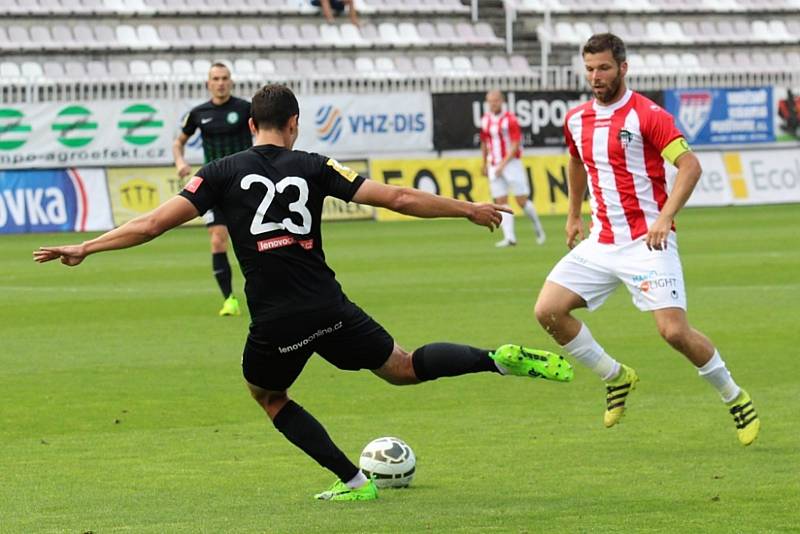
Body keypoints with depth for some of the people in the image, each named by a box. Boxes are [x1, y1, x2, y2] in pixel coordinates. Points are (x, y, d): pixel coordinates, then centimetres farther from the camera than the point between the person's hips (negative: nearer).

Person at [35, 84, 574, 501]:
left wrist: (83, 248, 7)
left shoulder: (222, 173, 3)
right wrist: (469, 209, 16)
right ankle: (501, 359, -2)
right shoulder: (312, 167, 6)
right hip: (331, 309, 2)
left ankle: (352, 479, 16)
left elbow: (153, 223, -2)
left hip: (276, 324, -2)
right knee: (405, 368, 20)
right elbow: (397, 198, 5)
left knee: (268, 395, 27)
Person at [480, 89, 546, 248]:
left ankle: (538, 228, 20)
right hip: (494, 167, 5)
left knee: (522, 201, -3)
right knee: (500, 203, -4)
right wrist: (485, 164, 25)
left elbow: (515, 145, -14)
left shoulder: (510, 119, -9)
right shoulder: (485, 120, 9)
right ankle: (509, 237, -5)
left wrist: (503, 164, -20)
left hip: (512, 163, -5)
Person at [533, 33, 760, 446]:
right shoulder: (576, 120, 9)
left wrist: (664, 217, -26)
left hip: (647, 241, -6)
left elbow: (690, 166, -17)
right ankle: (615, 377, 13)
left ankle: (735, 398, 8)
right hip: (601, 240, 6)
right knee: (548, 311, -6)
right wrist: (573, 215, 28)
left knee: (674, 330, -16)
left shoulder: (646, 115, -11)